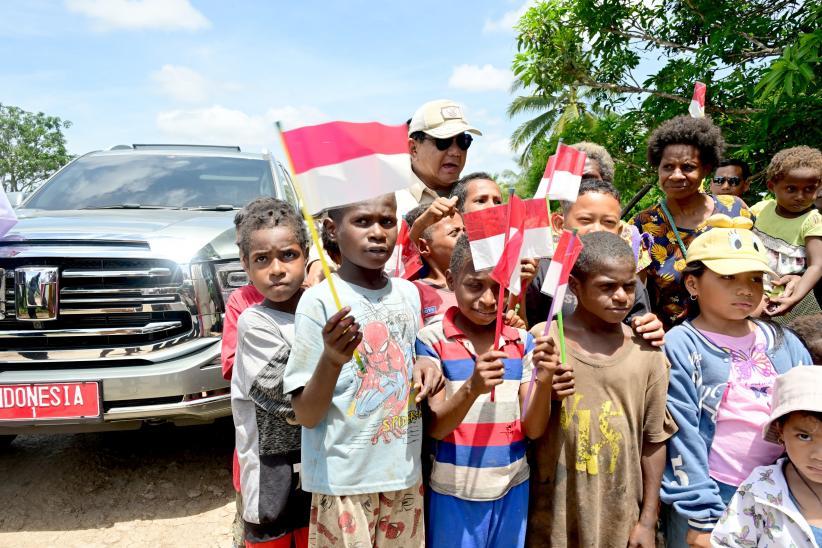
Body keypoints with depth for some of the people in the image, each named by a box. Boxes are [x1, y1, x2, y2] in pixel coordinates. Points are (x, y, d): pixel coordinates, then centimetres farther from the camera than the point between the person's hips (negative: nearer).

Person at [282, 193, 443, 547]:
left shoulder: (408, 293, 1)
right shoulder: (320, 300, -16)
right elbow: (306, 416, -15)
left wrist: (423, 371, -7)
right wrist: (332, 359, -31)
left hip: (404, 472, 5)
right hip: (344, 481, -5)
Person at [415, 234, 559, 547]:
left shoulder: (523, 342, -2)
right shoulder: (431, 340, -12)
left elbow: (533, 430, -3)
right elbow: (435, 428, -14)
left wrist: (544, 382, -22)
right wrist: (472, 387, -32)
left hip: (512, 486, 3)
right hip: (455, 490, -3)